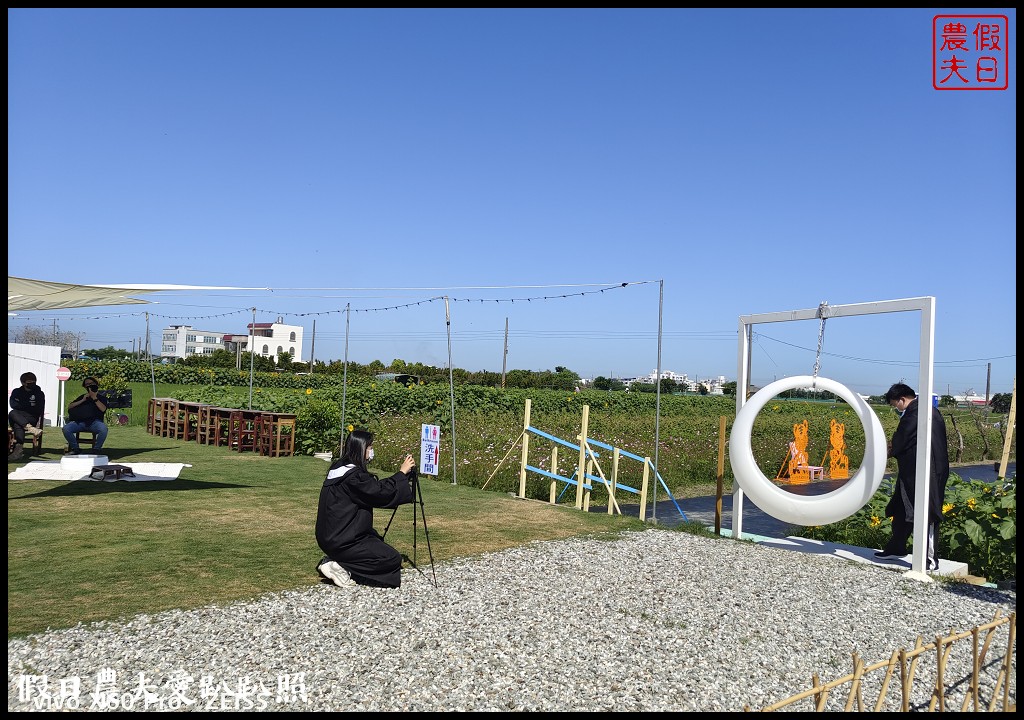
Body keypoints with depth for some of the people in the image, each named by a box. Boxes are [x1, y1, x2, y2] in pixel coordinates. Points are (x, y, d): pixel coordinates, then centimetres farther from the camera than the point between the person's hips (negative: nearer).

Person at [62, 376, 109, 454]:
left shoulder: (101, 398, 19)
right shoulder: (82, 397, 29)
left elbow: (103, 409, -2)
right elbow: (69, 406, 16)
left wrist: (94, 398, -5)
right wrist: (82, 400, 5)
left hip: (94, 421, -3)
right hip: (80, 421, 3)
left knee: (103, 429, -37)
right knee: (65, 429, -26)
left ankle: (96, 449, -19)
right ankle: (75, 448, -7)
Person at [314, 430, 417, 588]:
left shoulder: (340, 467, 8)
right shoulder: (353, 476, -22)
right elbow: (381, 492, -19)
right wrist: (402, 472, -8)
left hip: (331, 536, 10)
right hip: (341, 541, -10)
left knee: (379, 544, 26)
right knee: (393, 559, -6)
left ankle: (334, 562, 10)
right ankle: (342, 568, -9)